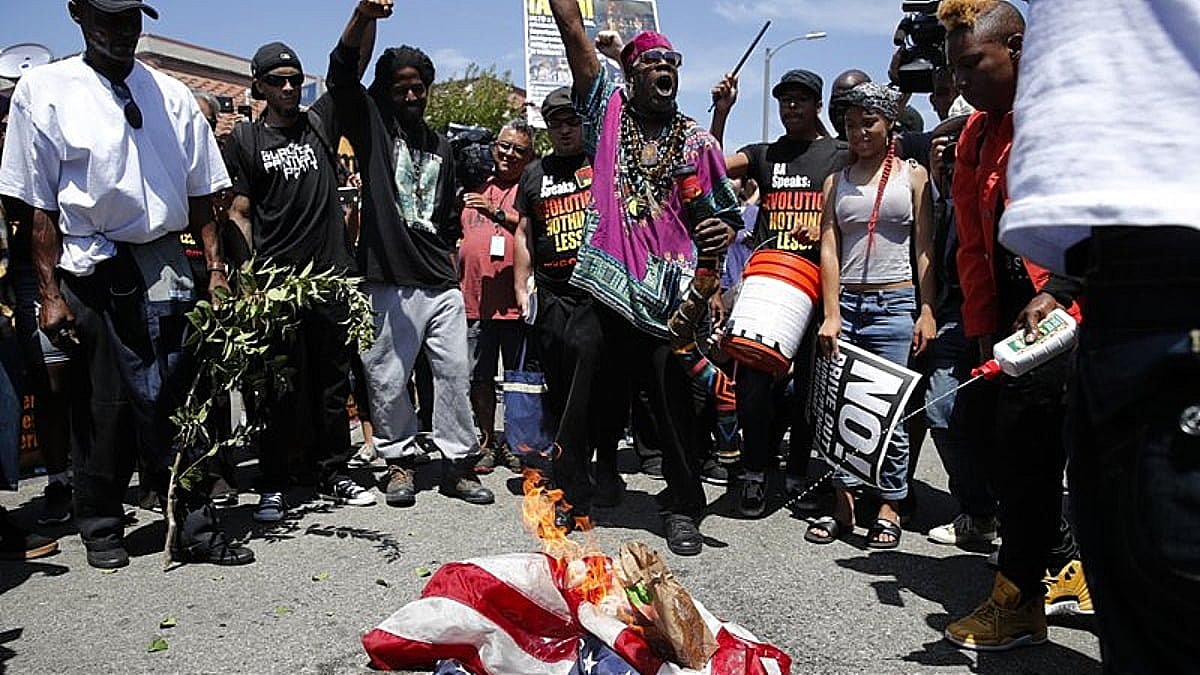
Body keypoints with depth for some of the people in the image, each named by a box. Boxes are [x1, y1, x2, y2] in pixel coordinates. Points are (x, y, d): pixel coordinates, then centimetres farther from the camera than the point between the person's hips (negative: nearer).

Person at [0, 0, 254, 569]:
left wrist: (217, 271, 5)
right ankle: (101, 528, 25)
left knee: (178, 403, 0)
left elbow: (199, 195, 13)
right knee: (101, 406, 7)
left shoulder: (172, 95, 10)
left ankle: (195, 530, 8)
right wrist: (49, 293, -6)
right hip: (92, 275, -2)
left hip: (164, 267, 2)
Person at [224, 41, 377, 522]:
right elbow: (239, 213, 3)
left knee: (333, 382, 10)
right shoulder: (245, 139, 6)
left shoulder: (320, 123, 12)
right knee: (279, 387, 1)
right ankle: (272, 486, 11)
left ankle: (333, 473, 22)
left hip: (333, 275, 3)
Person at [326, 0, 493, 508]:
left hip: (442, 282, 4)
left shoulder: (440, 147, 19)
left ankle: (459, 464, 12)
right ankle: (401, 459, 18)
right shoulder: (372, 125, 6)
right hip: (391, 282, -4)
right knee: (387, 379, 1)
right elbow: (341, 73, -12)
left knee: (455, 372, 3)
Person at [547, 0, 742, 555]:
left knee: (671, 392, -1)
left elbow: (728, 212, 13)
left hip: (668, 290, 0)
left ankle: (683, 508, 12)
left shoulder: (697, 140, 10)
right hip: (610, 283, 0)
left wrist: (724, 232, -9)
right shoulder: (608, 112, 9)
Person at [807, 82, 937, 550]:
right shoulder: (836, 181, 13)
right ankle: (842, 506, 12)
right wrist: (831, 315, -5)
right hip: (845, 301, 2)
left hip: (896, 304, -2)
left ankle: (889, 509, 11)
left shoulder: (913, 175, 8)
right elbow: (829, 249, 5)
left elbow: (924, 248, 4)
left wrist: (927, 311, -5)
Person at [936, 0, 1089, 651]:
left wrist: (1057, 292, -26)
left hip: (1066, 304, -8)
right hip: (1009, 305, 8)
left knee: (1023, 433, -11)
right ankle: (1064, 565, 23)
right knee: (981, 417, 6)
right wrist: (981, 330, 12)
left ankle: (1018, 597, 5)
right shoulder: (974, 134, 17)